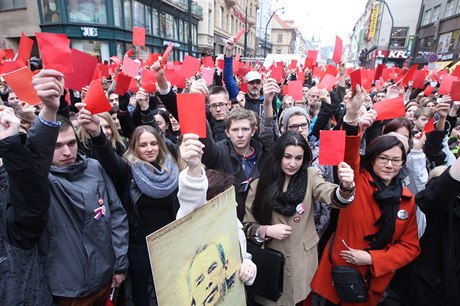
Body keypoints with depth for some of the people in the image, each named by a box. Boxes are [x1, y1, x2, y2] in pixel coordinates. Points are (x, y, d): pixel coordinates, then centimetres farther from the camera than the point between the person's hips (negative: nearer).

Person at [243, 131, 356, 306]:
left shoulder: (310, 177, -6)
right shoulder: (259, 185, -8)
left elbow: (334, 198, -24)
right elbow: (247, 226, -3)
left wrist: (346, 186, -44)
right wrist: (266, 230, -21)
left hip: (304, 259, 1)